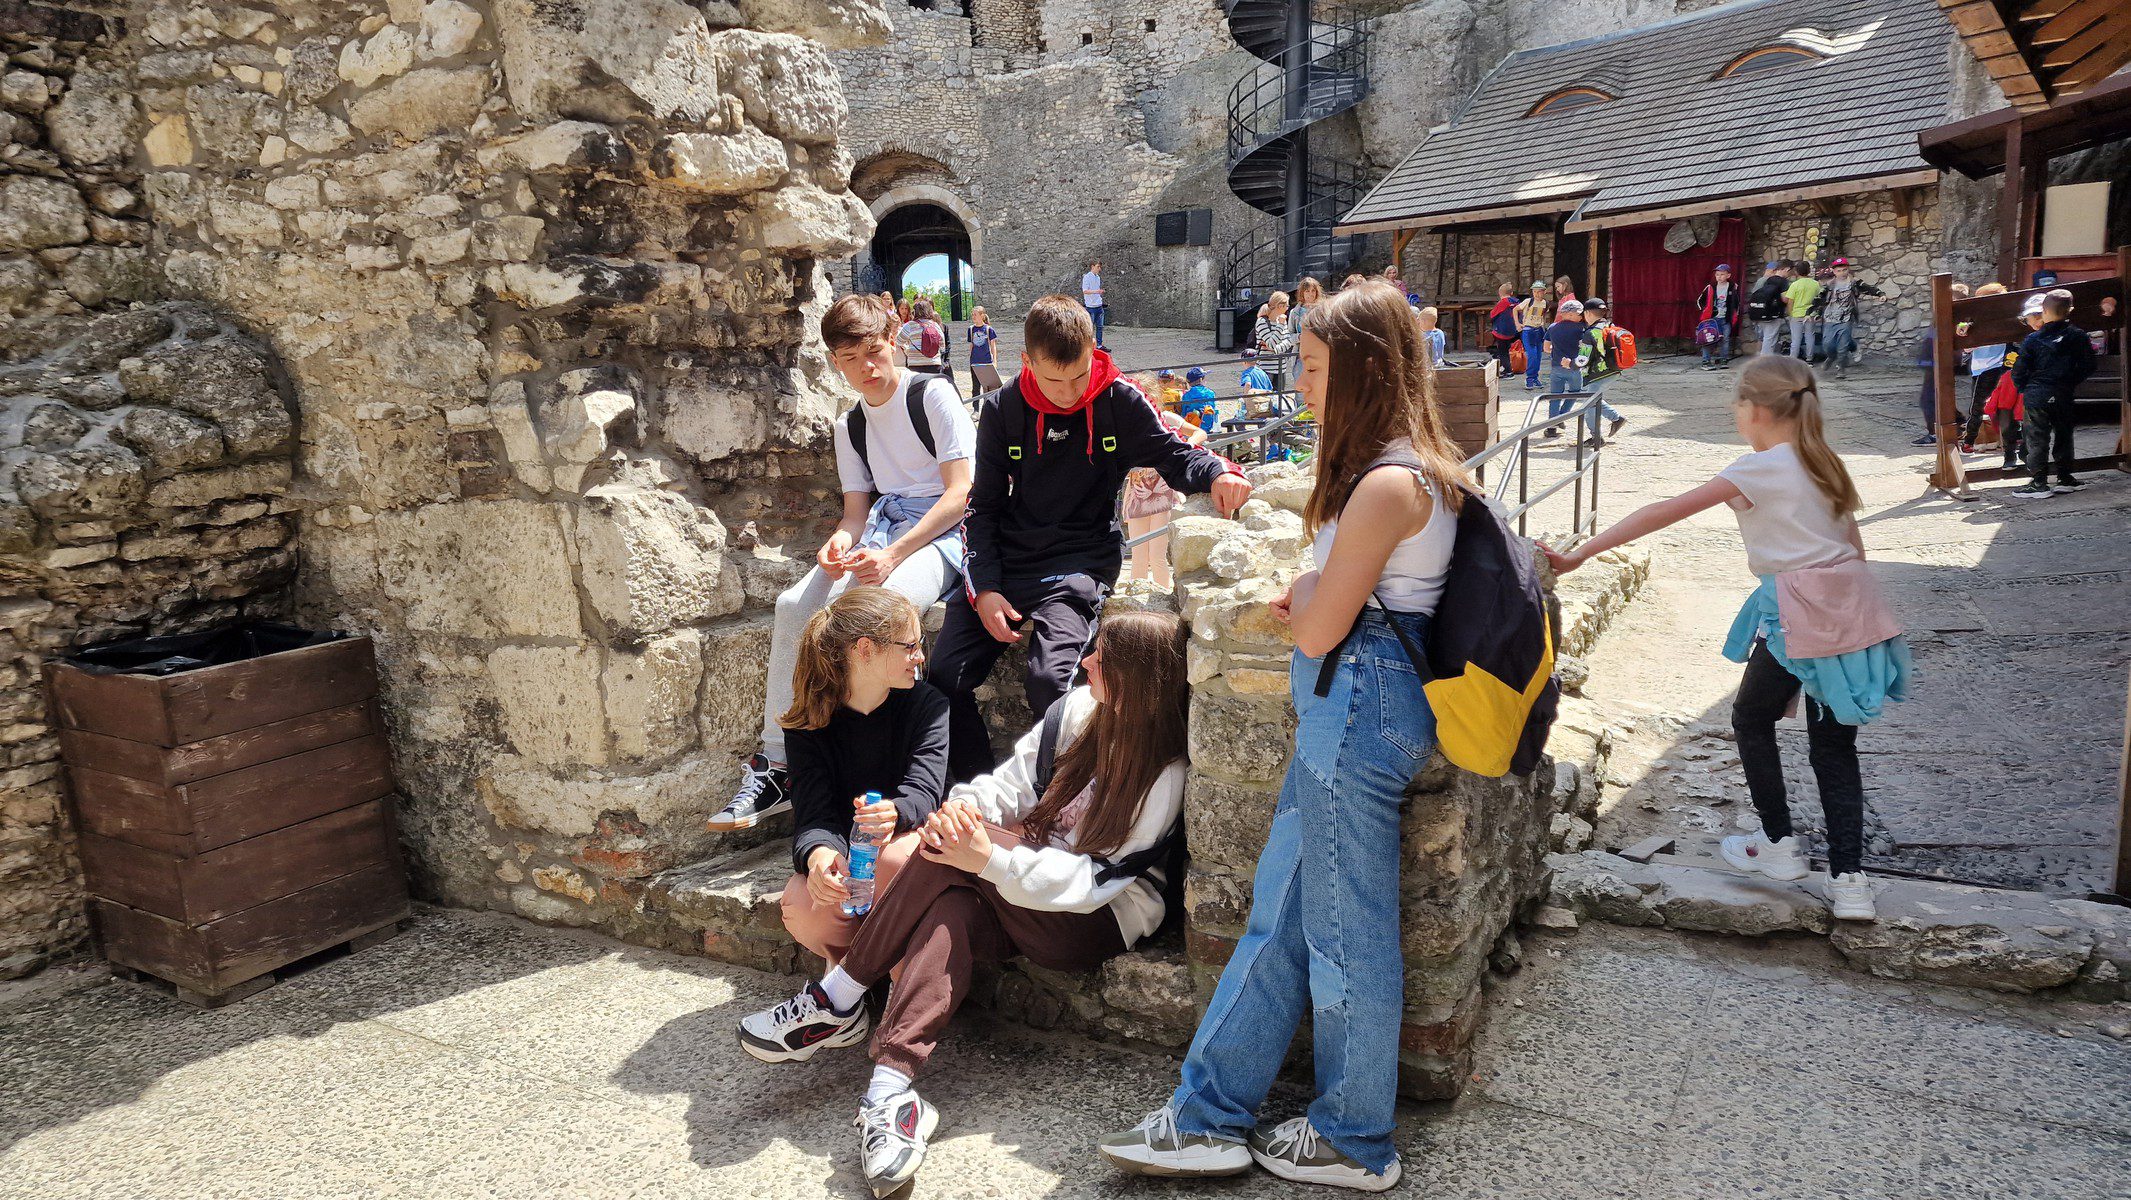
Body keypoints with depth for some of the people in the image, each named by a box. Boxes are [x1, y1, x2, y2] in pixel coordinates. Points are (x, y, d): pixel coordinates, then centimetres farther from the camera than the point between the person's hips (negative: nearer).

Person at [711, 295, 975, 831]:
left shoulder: (933, 394, -3)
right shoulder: (849, 426, 18)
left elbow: (961, 494, -11)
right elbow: (857, 509, 14)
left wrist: (892, 554, -21)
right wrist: (840, 544, -12)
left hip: (942, 531, -6)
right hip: (881, 528, 6)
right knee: (794, 605, -17)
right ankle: (775, 766, -12)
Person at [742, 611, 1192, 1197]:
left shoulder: (1164, 776, -18)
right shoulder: (1080, 709, 0)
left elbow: (1090, 880, -22)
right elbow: (1013, 780, 2)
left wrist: (989, 859, -29)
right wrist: (965, 806, -20)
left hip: (1099, 918, -6)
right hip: (1025, 905, 6)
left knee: (955, 860, -25)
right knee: (953, 912, -28)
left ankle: (839, 999, -14)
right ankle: (890, 1089, -35)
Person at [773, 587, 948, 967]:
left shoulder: (927, 704, -7)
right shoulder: (809, 723, -7)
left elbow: (924, 790, -19)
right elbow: (814, 811, -18)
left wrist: (894, 813, -46)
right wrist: (818, 854, -43)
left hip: (909, 836, -1)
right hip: (843, 847, 1)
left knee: (894, 859, -36)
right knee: (802, 909, -30)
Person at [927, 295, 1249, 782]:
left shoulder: (1120, 402, -3)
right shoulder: (1002, 410, 2)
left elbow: (1174, 455, 7)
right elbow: (984, 505, 6)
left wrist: (1218, 473, -18)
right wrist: (983, 588, -7)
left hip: (1081, 562, -3)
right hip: (1006, 560, 4)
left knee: (1048, 681, -28)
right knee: (943, 679, -10)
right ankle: (973, 790, 13)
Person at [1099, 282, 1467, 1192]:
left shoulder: (1387, 484, -20)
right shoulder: (1411, 467, 13)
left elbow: (1319, 630, -18)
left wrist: (1303, 595, 2)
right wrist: (1309, 596, 1)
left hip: (1357, 709, -11)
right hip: (1347, 706, 11)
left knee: (1346, 929, 5)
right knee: (1278, 911, 13)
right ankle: (1208, 1116, 24)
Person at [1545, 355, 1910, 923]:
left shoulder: (1762, 467, -9)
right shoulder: (1824, 464, 13)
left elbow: (1663, 514, -15)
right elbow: (1854, 550, 17)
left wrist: (1578, 555, -16)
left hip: (1799, 616, -7)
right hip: (1852, 611, 7)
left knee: (1752, 719, 15)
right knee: (1833, 745, 10)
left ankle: (1778, 844, 24)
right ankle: (1849, 880, 7)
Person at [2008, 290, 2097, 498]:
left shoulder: (2033, 339, -5)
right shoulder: (2077, 336, 0)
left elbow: (2019, 371, -5)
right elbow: (2088, 366, 2)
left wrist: (2024, 389, 11)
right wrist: (2072, 382, 16)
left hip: (2036, 396, -2)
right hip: (2063, 395, 3)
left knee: (2037, 438, -1)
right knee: (2063, 435, 15)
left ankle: (2038, 483, -3)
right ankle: (2065, 478, 22)